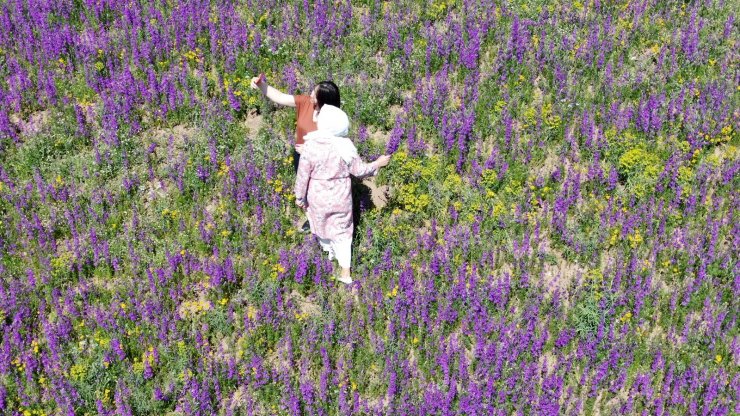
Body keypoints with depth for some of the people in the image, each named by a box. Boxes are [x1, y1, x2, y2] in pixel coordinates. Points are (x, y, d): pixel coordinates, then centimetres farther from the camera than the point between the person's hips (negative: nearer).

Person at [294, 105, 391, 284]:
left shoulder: (310, 146, -24)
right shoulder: (345, 146, -20)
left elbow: (303, 175, -15)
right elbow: (359, 170, -9)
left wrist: (300, 197, 1)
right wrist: (378, 164, 8)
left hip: (318, 198, -1)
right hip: (340, 197, 1)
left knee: (321, 223, 27)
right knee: (341, 231, 17)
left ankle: (330, 251, 53)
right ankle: (345, 272, 19)